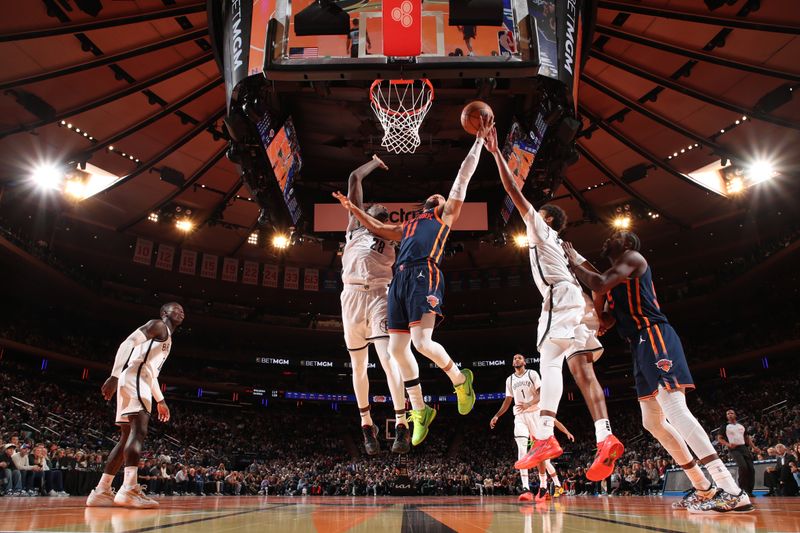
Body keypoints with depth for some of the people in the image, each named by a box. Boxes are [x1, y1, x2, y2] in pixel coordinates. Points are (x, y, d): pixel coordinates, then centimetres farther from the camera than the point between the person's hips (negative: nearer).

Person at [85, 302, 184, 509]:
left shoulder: (167, 339, 30)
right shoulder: (158, 325, 1)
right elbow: (128, 343, -14)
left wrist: (160, 401, 32)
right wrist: (114, 376, -26)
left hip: (140, 381, 11)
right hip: (134, 378, -11)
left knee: (127, 438, 9)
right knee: (139, 429, -23)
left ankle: (101, 491, 11)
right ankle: (129, 489, -35)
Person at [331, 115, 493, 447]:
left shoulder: (446, 216, 21)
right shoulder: (407, 226, 34)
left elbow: (463, 177, 20)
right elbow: (378, 228, 42)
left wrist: (479, 139, 20)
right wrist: (353, 209, 37)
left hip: (424, 274, -6)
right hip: (400, 279, 7)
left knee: (422, 341, -20)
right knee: (397, 348, 1)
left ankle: (459, 379, 8)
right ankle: (420, 412, 12)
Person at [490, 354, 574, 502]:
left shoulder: (532, 374, 1)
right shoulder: (510, 380, 13)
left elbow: (540, 394, -8)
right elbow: (508, 400, 18)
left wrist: (528, 404, -26)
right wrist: (497, 416, 7)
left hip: (534, 413, -2)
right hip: (519, 415, 3)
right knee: (521, 448, -14)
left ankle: (543, 486, 13)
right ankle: (525, 488, -21)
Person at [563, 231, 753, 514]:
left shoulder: (632, 257, 0)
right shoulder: (616, 281, 26)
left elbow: (600, 284, -16)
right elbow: (606, 321, 22)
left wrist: (575, 264, -3)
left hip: (655, 338, -10)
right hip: (641, 347, 10)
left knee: (674, 411, -21)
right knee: (653, 421, 8)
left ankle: (732, 491, -23)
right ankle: (705, 489, 13)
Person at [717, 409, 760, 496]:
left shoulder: (742, 426, 16)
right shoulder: (724, 426, 2)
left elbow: (747, 438, 22)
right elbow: (719, 438, -1)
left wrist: (754, 447, 8)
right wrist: (728, 444, -19)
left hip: (744, 447, 6)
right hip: (734, 449, -6)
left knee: (751, 468, 0)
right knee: (743, 466, -24)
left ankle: (749, 491, 10)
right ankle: (742, 489, -12)